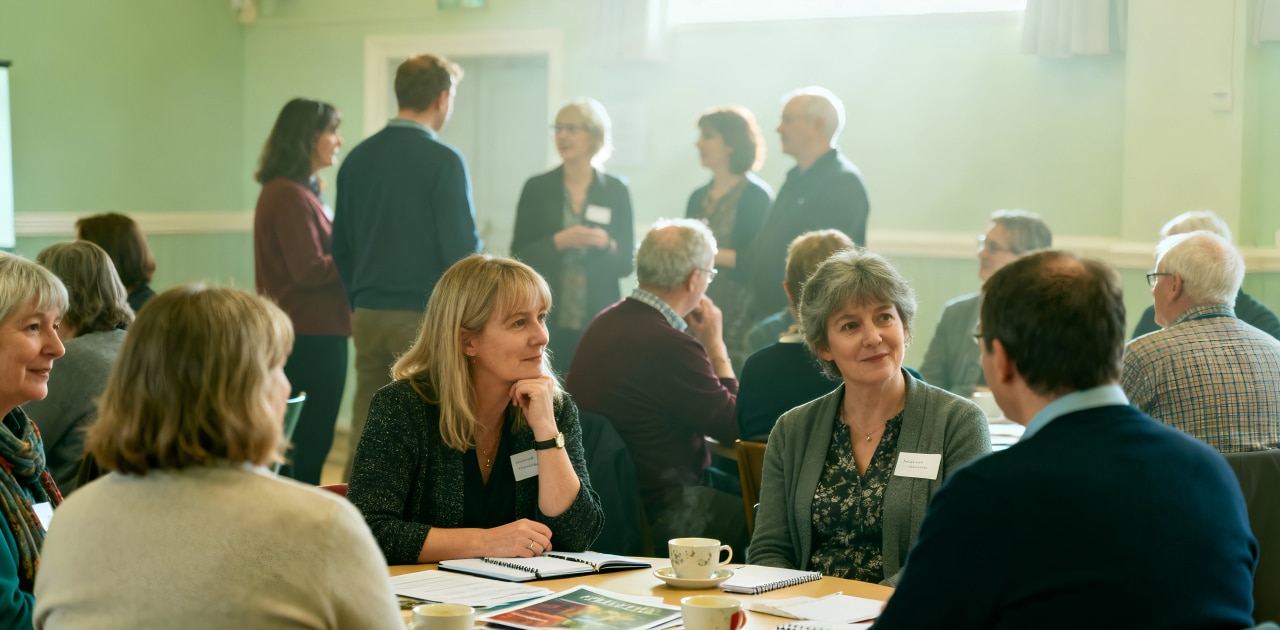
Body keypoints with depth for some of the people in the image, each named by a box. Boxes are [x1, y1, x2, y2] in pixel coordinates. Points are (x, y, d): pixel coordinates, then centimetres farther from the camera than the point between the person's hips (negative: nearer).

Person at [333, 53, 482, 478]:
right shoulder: (443, 161, -10)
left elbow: (341, 247, 13)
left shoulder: (358, 158, 9)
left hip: (367, 316, 6)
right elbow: (463, 246, -12)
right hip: (425, 316, -6)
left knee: (365, 432, 9)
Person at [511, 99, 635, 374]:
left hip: (598, 320, 0)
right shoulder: (536, 188, 5)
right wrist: (558, 242, -13)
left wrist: (607, 245, -14)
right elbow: (519, 255, 2)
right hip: (548, 318, 0)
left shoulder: (616, 191, 5)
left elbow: (626, 263, 6)